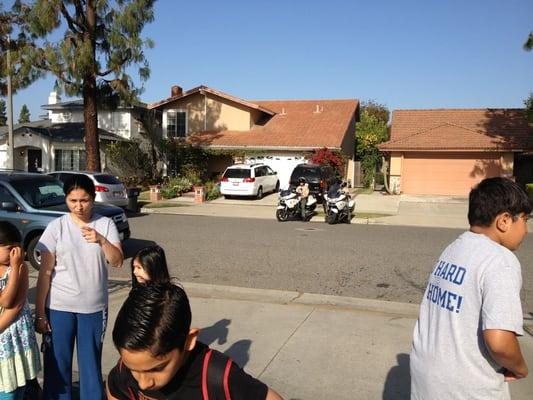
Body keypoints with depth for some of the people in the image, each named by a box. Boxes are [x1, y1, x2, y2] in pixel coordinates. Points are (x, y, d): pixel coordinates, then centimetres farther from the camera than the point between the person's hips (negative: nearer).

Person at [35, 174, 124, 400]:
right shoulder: (56, 227, -6)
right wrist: (39, 312, -5)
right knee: (57, 363, 10)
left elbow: (117, 261, -10)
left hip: (94, 307, 1)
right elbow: (45, 273, -4)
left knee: (91, 363, 12)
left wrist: (101, 240, -27)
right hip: (59, 307, 0)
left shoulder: (105, 224, -3)